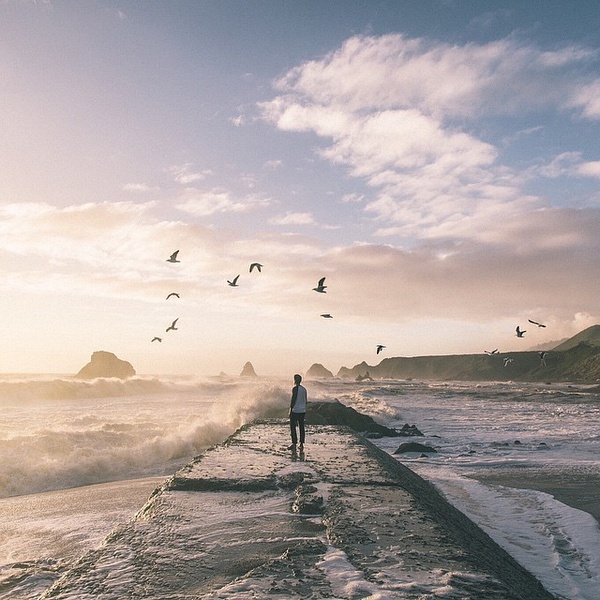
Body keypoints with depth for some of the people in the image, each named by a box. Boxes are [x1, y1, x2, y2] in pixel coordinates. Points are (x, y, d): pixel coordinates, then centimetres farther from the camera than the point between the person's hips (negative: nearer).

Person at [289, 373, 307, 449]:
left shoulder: (295, 388, -12)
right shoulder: (304, 389, 9)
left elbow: (293, 399, -15)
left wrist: (290, 409, -10)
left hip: (295, 411, -7)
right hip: (302, 411, 7)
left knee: (293, 427, 1)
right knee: (301, 427, 9)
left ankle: (294, 443, -2)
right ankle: (301, 443, 10)